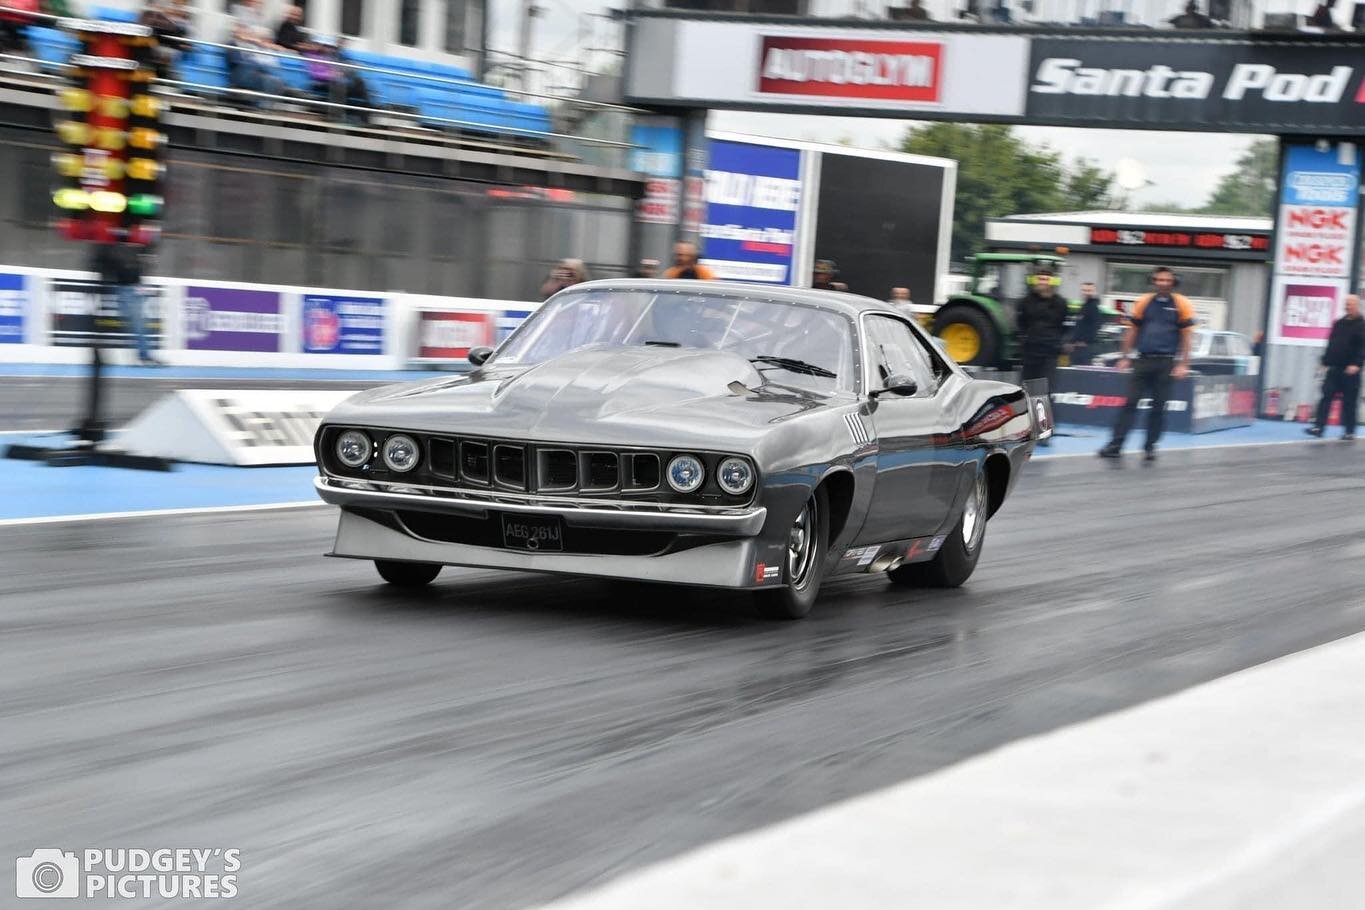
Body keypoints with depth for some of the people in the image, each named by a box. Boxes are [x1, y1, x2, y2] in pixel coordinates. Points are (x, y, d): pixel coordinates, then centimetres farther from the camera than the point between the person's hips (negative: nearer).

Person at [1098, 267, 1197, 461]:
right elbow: (1132, 330, 13)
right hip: (1144, 360, 2)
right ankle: (1115, 445, -4)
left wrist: (1183, 364, -6)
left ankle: (1150, 447, 13)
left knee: (1158, 407, 3)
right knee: (1130, 402, -3)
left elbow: (1186, 336, 1)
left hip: (1166, 363, -2)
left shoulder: (1181, 304, 1)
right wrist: (1125, 357, 7)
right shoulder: (1144, 302, 7)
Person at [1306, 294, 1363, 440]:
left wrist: (1356, 364, -23)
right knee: (1326, 397, -4)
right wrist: (1326, 361, 10)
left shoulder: (1361, 325, -4)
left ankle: (1350, 431, 9)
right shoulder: (1339, 324, 14)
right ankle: (1318, 427, -7)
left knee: (1350, 401, 1)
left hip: (1350, 370, -5)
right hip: (1334, 368, 5)